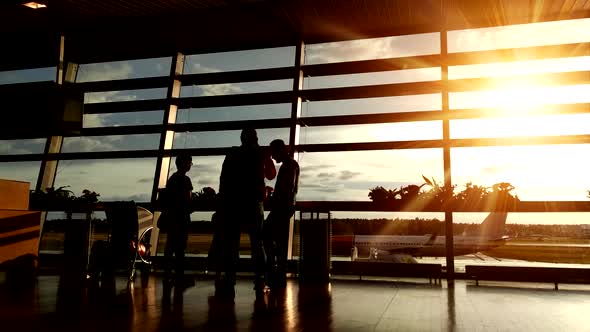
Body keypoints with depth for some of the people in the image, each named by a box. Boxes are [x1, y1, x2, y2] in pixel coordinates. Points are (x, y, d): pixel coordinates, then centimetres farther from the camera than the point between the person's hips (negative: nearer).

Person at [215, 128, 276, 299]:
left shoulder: (232, 154, 10)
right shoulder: (260, 153, 8)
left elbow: (224, 179, 4)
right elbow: (271, 175, 19)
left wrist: (223, 201, 5)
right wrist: (268, 158, 30)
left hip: (232, 201, 0)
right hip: (253, 201, 0)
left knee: (229, 242, -2)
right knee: (257, 242, 5)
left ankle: (225, 279, -12)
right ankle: (259, 281, 0)